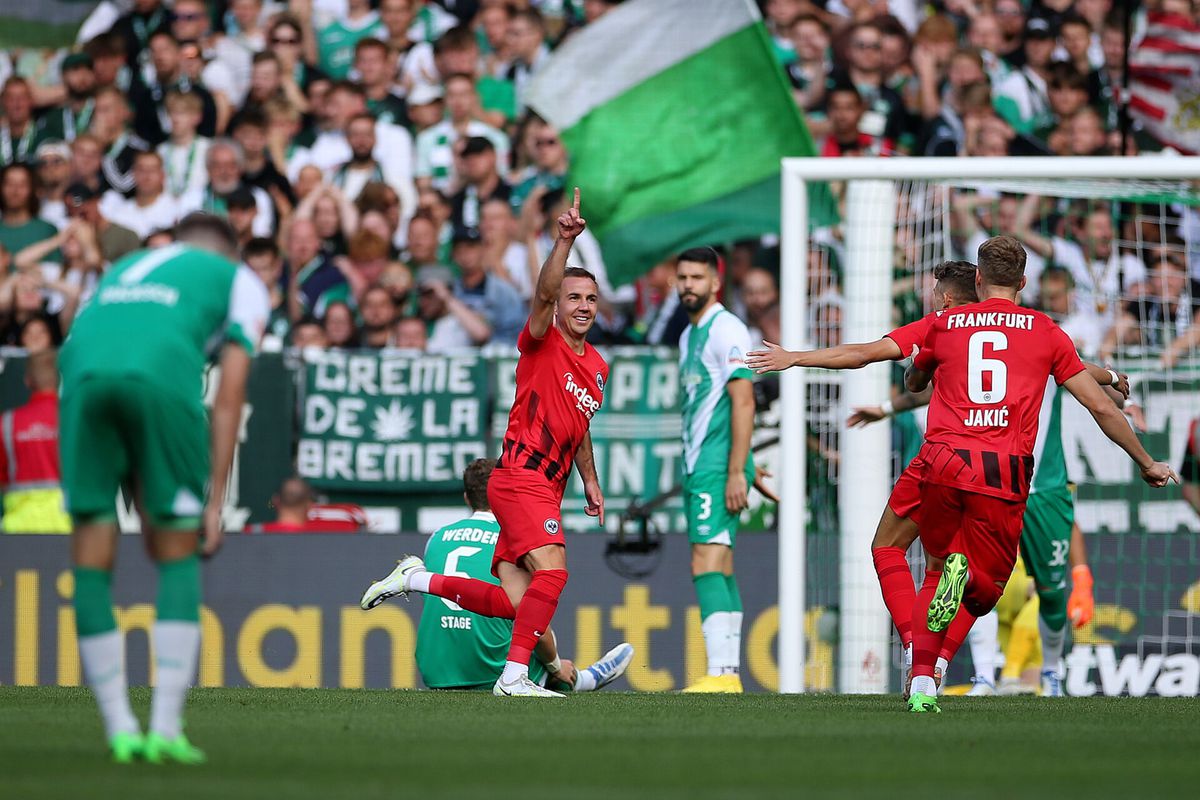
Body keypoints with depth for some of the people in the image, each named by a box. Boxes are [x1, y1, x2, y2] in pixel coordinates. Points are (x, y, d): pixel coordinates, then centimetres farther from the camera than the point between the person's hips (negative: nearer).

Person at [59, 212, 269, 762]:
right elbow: (229, 395, 15)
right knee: (178, 557, 11)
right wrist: (215, 498, 13)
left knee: (92, 562, 9)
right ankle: (166, 729, 3)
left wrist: (140, 497, 34)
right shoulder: (240, 280, 28)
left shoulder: (122, 270, 40)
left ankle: (120, 731, 8)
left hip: (82, 369, 3)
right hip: (163, 374, -3)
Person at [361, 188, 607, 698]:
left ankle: (416, 580, 18)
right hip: (521, 478, -8)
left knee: (514, 602, 1)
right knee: (551, 572, -25)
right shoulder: (542, 342, -4)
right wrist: (564, 241, -37)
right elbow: (543, 295, -24)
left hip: (546, 490, 8)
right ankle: (514, 677, -23)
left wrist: (590, 481, 30)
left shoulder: (596, 368, 18)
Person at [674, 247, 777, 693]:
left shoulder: (726, 330, -9)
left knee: (707, 566, -18)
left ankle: (720, 675, -24)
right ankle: (729, 675, 11)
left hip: (718, 468, -10)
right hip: (697, 469, 10)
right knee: (720, 572, 9)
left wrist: (736, 472, -21)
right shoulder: (689, 336, 19)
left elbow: (743, 401, -16)